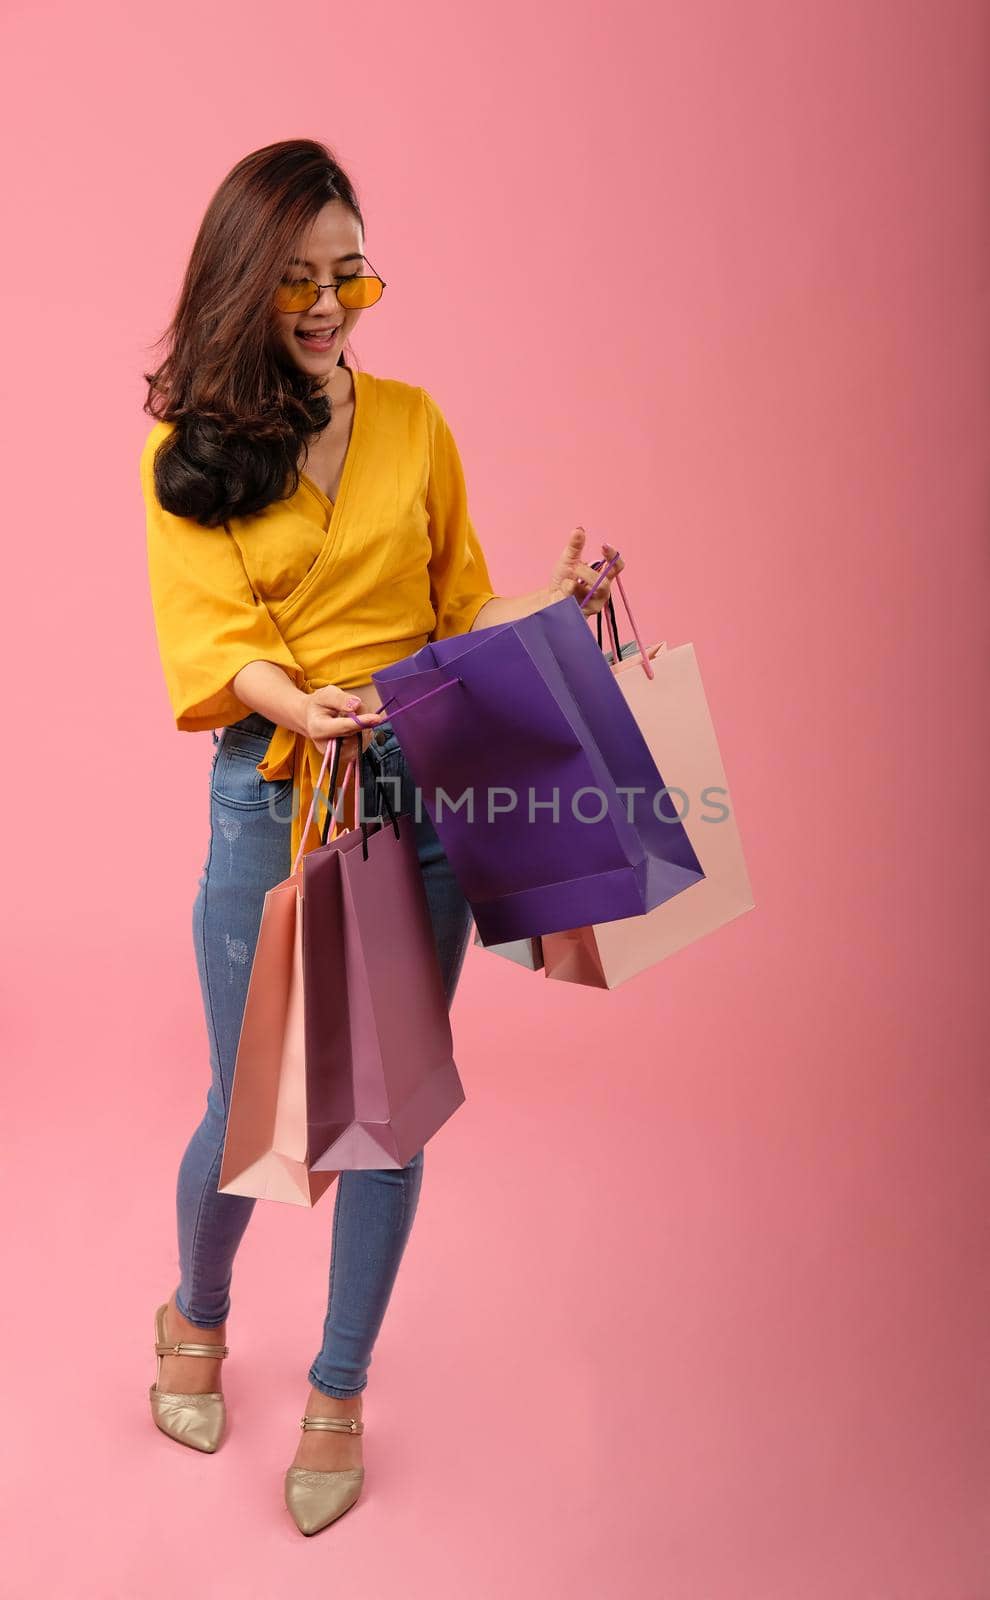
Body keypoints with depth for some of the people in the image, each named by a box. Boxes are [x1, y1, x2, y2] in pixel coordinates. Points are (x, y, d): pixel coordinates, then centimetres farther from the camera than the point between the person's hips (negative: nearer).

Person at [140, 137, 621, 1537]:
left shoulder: (413, 423, 8)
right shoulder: (187, 450, 2)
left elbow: (458, 602, 13)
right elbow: (207, 639, -10)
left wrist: (555, 598, -6)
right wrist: (296, 701, -30)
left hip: (422, 790, 2)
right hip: (270, 794, -2)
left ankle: (340, 1393, 28)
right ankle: (196, 1318, 39)